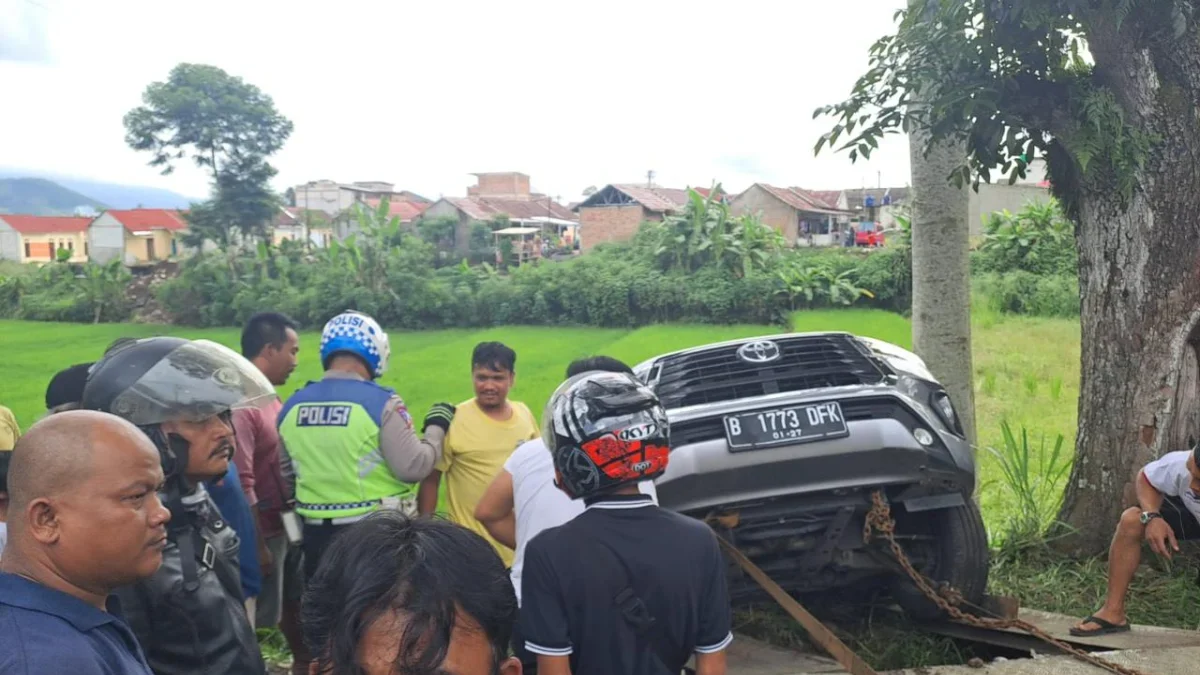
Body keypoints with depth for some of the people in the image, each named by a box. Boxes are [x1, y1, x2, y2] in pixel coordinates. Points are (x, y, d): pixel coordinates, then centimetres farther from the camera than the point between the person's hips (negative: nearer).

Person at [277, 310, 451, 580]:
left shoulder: (292, 406, 2)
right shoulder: (381, 402, -15)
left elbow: (284, 472, 13)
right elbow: (414, 468, -16)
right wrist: (436, 428, -2)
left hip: (318, 532, 5)